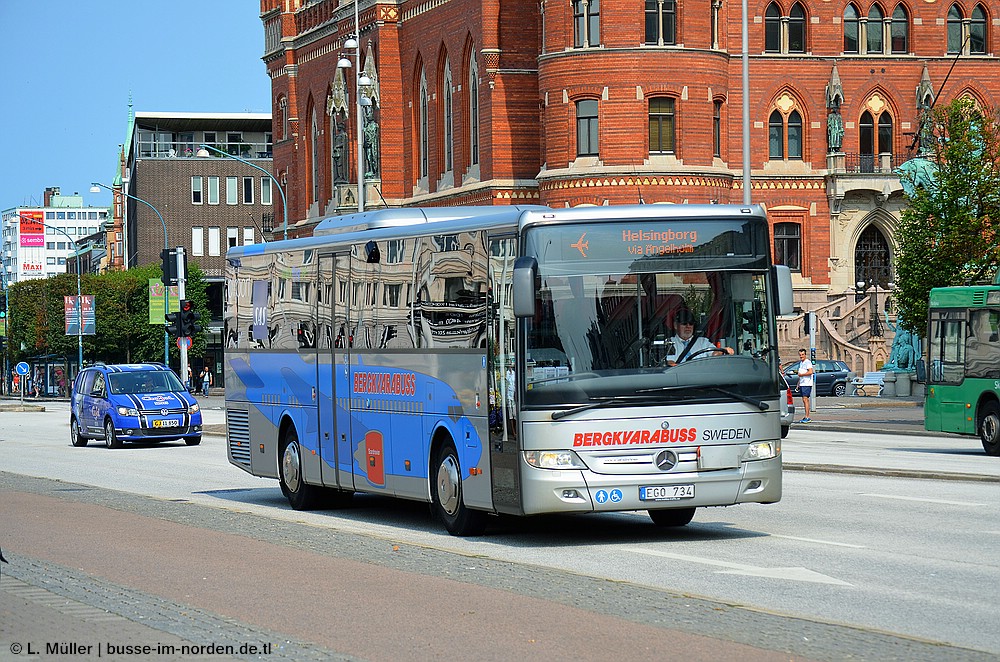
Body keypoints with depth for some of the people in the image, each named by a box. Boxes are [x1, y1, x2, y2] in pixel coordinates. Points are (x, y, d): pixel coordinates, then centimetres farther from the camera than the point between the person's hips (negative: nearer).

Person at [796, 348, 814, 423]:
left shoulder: (808, 362, -9)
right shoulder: (800, 363, 19)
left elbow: (810, 372, -22)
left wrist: (801, 374, -14)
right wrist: (798, 383, 24)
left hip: (807, 384, -9)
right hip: (802, 384, 9)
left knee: (805, 399, -14)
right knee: (804, 400, 9)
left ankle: (807, 417, -17)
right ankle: (806, 416, 13)